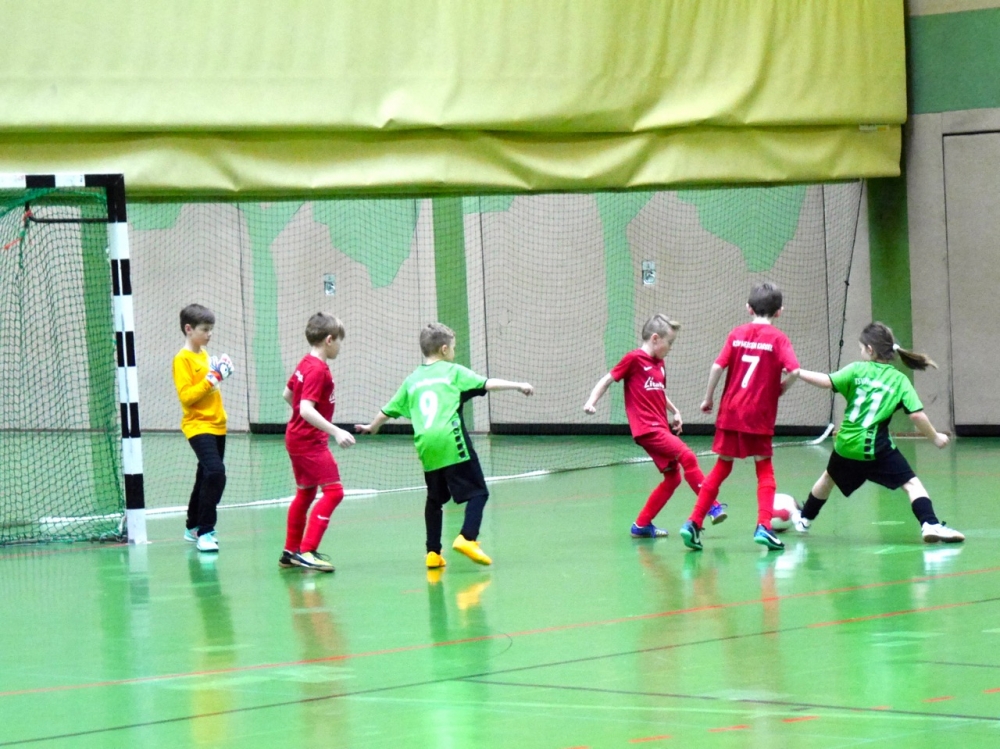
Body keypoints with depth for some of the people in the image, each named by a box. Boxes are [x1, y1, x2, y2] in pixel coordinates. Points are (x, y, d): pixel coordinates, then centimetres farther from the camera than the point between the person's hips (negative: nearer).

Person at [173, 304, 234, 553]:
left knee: (207, 477, 16)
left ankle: (194, 528, 31)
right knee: (215, 473, -22)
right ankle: (204, 532, -19)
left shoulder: (205, 355, 13)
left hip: (217, 425, 9)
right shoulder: (183, 359, -12)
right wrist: (211, 379, -23)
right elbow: (186, 396, -21)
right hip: (198, 426, -9)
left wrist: (220, 375, 8)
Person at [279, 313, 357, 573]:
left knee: (306, 492, 21)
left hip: (296, 437, 11)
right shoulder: (318, 371, -21)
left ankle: (291, 552, 30)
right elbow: (306, 410, -29)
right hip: (310, 441, -11)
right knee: (333, 491, -15)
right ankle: (307, 551, -22)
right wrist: (335, 431, -35)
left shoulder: (305, 364, 7)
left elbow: (287, 394, 20)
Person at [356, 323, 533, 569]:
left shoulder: (412, 380, 19)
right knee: (477, 492, -1)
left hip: (426, 447, 5)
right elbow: (487, 384, -2)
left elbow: (389, 410, 27)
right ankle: (467, 538, -20)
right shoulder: (453, 371, 7)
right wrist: (518, 386, 3)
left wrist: (372, 427, 45)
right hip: (452, 444, -5)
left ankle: (433, 552, 16)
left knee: (435, 499, 18)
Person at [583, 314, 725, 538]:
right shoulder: (634, 359, -7)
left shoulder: (659, 364, 16)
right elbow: (608, 379, -4)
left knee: (673, 477, 9)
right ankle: (712, 507, -16)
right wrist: (592, 401, -15)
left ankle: (642, 525, 16)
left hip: (661, 428, 9)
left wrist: (675, 412, 22)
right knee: (686, 456, -20)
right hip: (646, 429, -9)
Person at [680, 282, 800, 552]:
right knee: (764, 469, 10)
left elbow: (718, 366, -3)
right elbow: (794, 370, -17)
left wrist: (708, 398, 8)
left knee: (721, 467, 14)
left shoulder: (737, 334, 4)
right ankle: (763, 526, -4)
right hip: (759, 414, -3)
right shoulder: (778, 338, -3)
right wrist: (781, 389, 2)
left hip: (730, 411, 3)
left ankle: (693, 524, 8)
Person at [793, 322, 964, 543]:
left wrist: (798, 373, 0)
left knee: (829, 478, 28)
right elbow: (916, 415, -7)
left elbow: (827, 381, -10)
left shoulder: (857, 370, 2)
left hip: (846, 444, 3)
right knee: (911, 483, -2)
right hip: (877, 447, -3)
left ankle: (804, 520, 46)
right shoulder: (899, 380, 1)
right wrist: (935, 438, 5)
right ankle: (930, 524, -24)